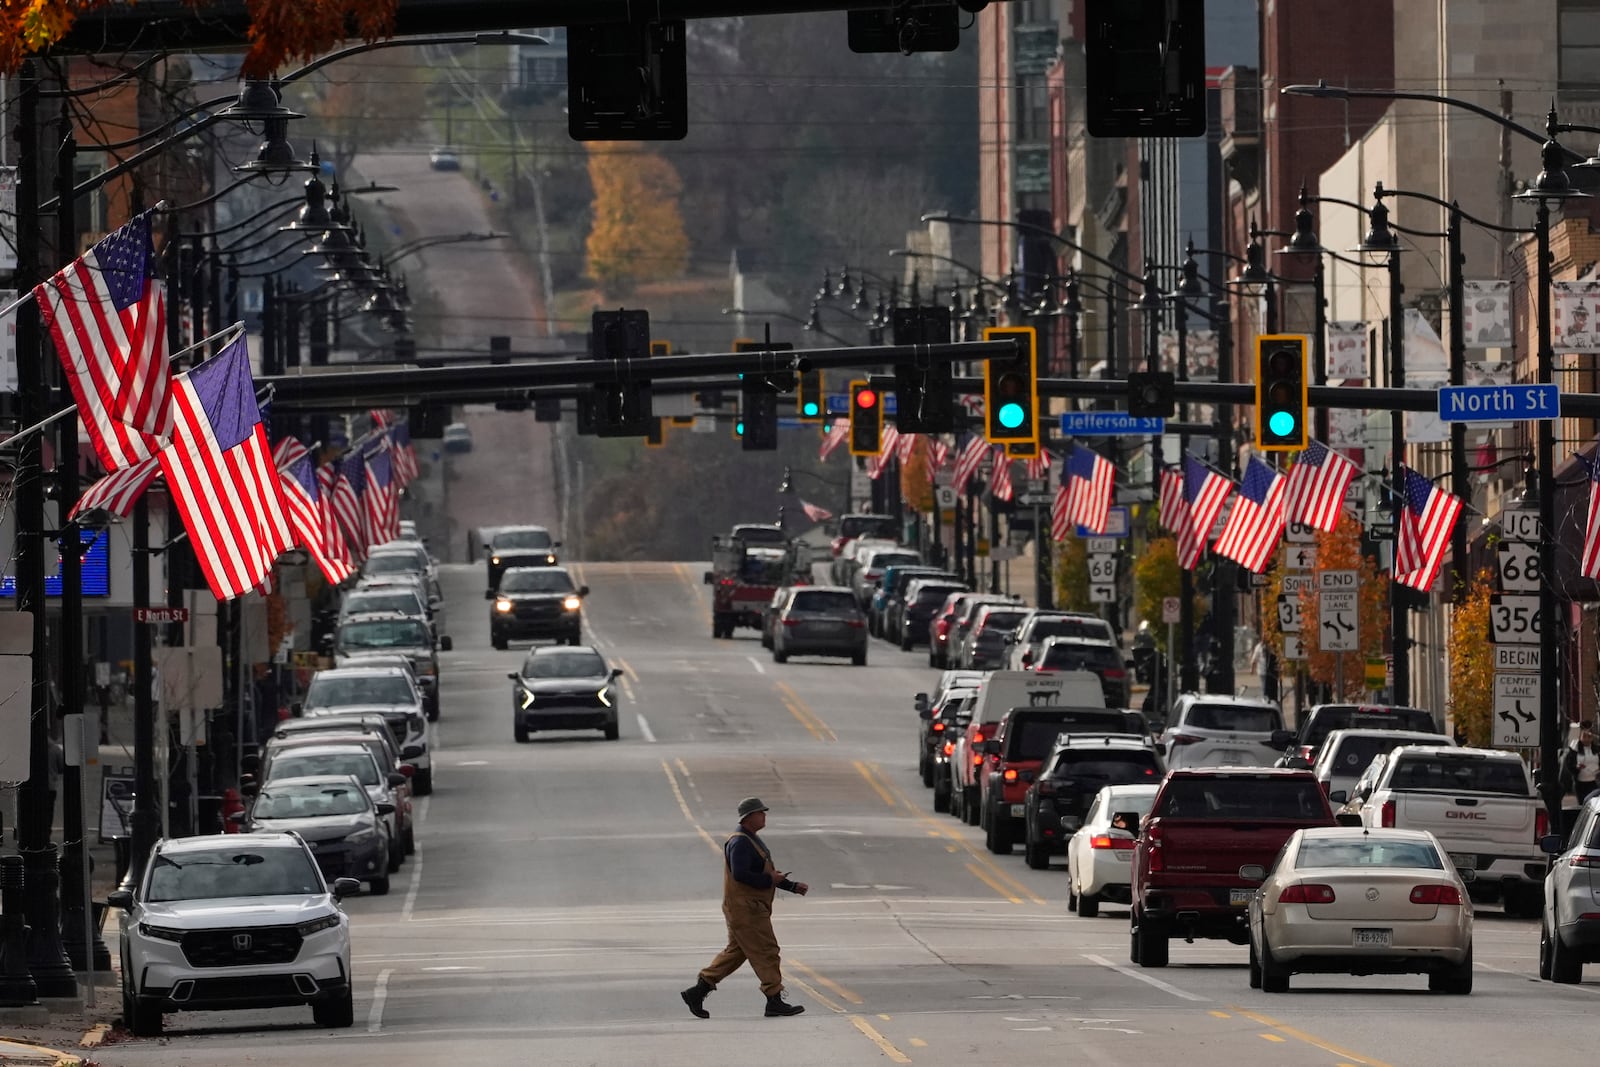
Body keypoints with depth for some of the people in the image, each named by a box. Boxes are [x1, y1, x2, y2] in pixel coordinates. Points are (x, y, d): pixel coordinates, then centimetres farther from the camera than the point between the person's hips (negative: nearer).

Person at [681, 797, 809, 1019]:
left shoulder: (753, 841, 19)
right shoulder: (740, 843, -16)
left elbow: (766, 873, 24)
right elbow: (740, 874, -27)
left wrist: (793, 886, 15)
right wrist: (769, 880, -20)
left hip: (753, 907, 11)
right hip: (744, 907, -11)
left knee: (735, 952, 13)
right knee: (765, 952, -7)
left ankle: (697, 992, 15)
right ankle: (775, 1002, -4)